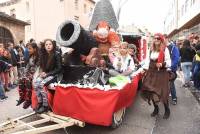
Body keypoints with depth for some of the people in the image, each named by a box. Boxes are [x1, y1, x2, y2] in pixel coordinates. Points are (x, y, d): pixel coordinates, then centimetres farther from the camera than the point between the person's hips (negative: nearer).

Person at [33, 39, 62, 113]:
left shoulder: (57, 55, -10)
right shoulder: (43, 55, 7)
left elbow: (59, 68, -12)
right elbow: (41, 66, 18)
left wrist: (47, 74, -16)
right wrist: (42, 72, -4)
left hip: (54, 75, -5)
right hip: (45, 74, 6)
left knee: (41, 84, -29)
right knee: (35, 83, -22)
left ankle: (45, 105, -15)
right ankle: (40, 103, -8)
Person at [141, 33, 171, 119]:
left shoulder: (165, 49, -5)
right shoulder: (151, 49, 10)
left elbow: (169, 62, -7)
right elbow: (148, 60, 13)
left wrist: (162, 64, -26)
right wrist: (144, 68, 1)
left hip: (161, 73, -4)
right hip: (151, 73, 5)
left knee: (163, 92, -4)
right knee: (151, 91, 4)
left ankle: (167, 110, 21)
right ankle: (156, 108, 25)